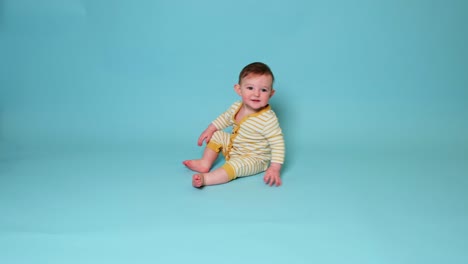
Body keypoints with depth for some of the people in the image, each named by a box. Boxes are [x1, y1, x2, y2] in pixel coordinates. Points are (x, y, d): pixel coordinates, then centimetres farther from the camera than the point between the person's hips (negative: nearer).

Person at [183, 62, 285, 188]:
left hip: (254, 159, -8)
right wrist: (210, 129, 7)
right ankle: (205, 163, 9)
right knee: (217, 135, 10)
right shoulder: (236, 107, -10)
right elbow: (225, 118, 13)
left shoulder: (268, 119, -31)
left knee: (236, 165, -33)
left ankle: (205, 178, -35)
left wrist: (275, 168, -32)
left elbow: (278, 143, -27)